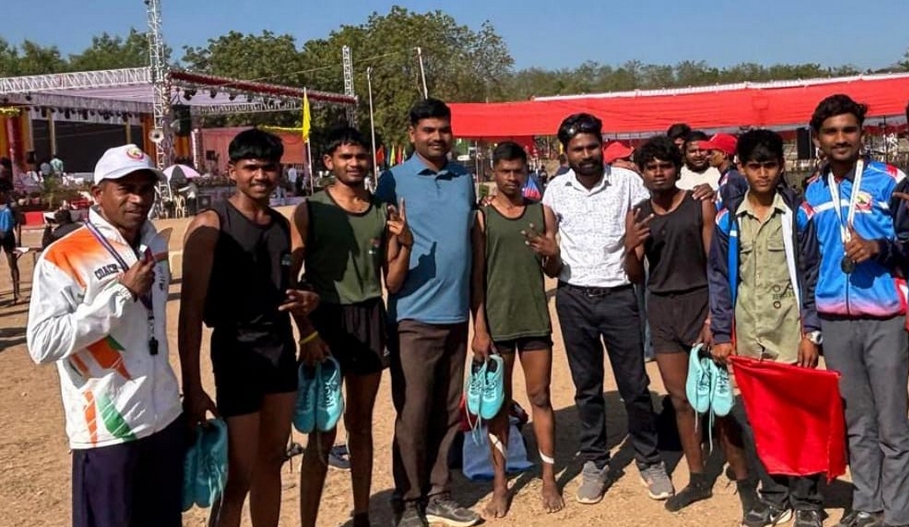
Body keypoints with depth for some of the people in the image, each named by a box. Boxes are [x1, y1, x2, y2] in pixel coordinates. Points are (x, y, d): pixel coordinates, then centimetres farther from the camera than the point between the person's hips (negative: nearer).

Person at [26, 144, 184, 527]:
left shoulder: (156, 247, 8)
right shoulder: (63, 257, -13)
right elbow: (42, 344, -22)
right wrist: (121, 293, -21)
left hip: (166, 421, 6)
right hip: (107, 432, -6)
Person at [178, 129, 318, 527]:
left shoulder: (282, 225, 9)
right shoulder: (211, 225, -11)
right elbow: (191, 311, -14)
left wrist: (306, 300, -1)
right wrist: (192, 387, -19)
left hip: (282, 349, 7)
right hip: (237, 352, -6)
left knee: (272, 462, 16)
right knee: (238, 477, -2)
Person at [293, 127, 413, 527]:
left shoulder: (383, 213, 6)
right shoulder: (310, 210, -5)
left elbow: (392, 283, 6)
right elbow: (290, 279, -6)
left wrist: (405, 243, -10)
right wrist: (307, 332, -13)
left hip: (370, 319, 4)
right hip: (327, 319, -4)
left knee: (361, 423, 15)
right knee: (323, 431, -2)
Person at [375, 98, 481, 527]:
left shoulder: (464, 178, 10)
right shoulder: (395, 179, -2)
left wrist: (477, 304, 14)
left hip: (456, 314, 5)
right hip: (414, 315, -4)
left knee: (448, 412, 11)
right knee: (413, 414, 2)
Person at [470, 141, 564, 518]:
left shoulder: (542, 212, 6)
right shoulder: (481, 216, -1)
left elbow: (554, 272, 10)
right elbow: (476, 277, -3)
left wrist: (551, 254, -13)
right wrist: (479, 329, -8)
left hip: (535, 320, 2)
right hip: (496, 322, -2)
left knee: (540, 397, 8)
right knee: (497, 402, 6)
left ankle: (549, 479, 17)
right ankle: (500, 483, 15)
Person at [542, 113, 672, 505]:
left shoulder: (627, 182, -3)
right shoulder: (556, 190, 2)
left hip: (619, 294, -1)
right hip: (574, 297, 2)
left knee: (634, 384, 3)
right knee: (587, 386, 10)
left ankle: (649, 460, 20)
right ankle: (594, 462, 23)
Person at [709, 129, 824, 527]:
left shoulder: (799, 214, -1)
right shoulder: (728, 219, 4)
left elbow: (813, 276, 0)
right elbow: (720, 279, 6)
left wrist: (812, 332, -6)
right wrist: (721, 334, 1)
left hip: (790, 334, -2)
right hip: (746, 337, 2)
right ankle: (773, 493, 22)